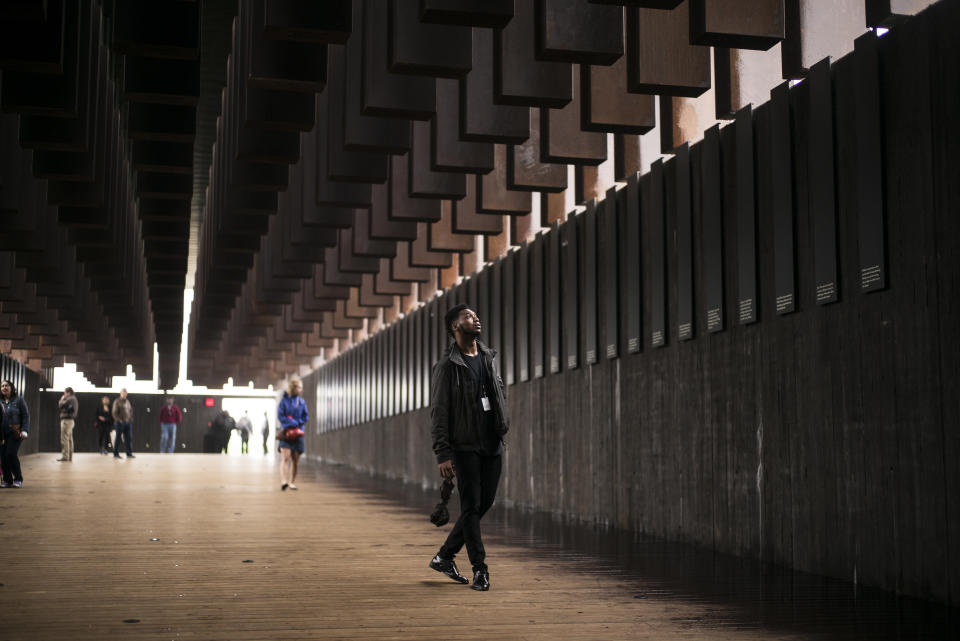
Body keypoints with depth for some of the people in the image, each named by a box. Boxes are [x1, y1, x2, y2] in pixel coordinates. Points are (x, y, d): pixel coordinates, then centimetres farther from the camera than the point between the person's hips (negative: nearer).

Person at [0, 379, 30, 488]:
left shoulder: (18, 400, 2)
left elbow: (26, 416, 1)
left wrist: (24, 430, -10)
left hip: (15, 433, -4)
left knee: (11, 454, -15)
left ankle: (18, 479, -3)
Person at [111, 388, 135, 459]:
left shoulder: (127, 401, 15)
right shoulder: (117, 401, -4)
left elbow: (131, 410, 23)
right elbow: (114, 412, -8)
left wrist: (131, 418, 9)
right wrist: (119, 420, -15)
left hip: (128, 422, 6)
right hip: (120, 422, -6)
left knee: (129, 438, 3)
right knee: (118, 438, -1)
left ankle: (129, 454, 6)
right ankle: (116, 454, 5)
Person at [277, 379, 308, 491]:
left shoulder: (302, 402, 11)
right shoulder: (284, 400, 0)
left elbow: (306, 417, 9)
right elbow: (280, 416, -6)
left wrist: (297, 423, -8)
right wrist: (293, 423, -14)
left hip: (298, 432, 4)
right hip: (286, 432, -4)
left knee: (296, 459, 3)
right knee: (286, 457, -16)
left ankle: (291, 482, 11)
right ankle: (283, 481, -24)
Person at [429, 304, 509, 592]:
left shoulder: (488, 358, 14)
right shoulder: (447, 366, -6)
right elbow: (438, 412, -9)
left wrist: (503, 427, 13)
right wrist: (443, 454, -16)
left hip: (492, 446, 7)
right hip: (465, 446, -6)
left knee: (484, 504, 8)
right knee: (471, 506, -5)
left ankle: (444, 557, 22)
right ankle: (480, 569, 2)